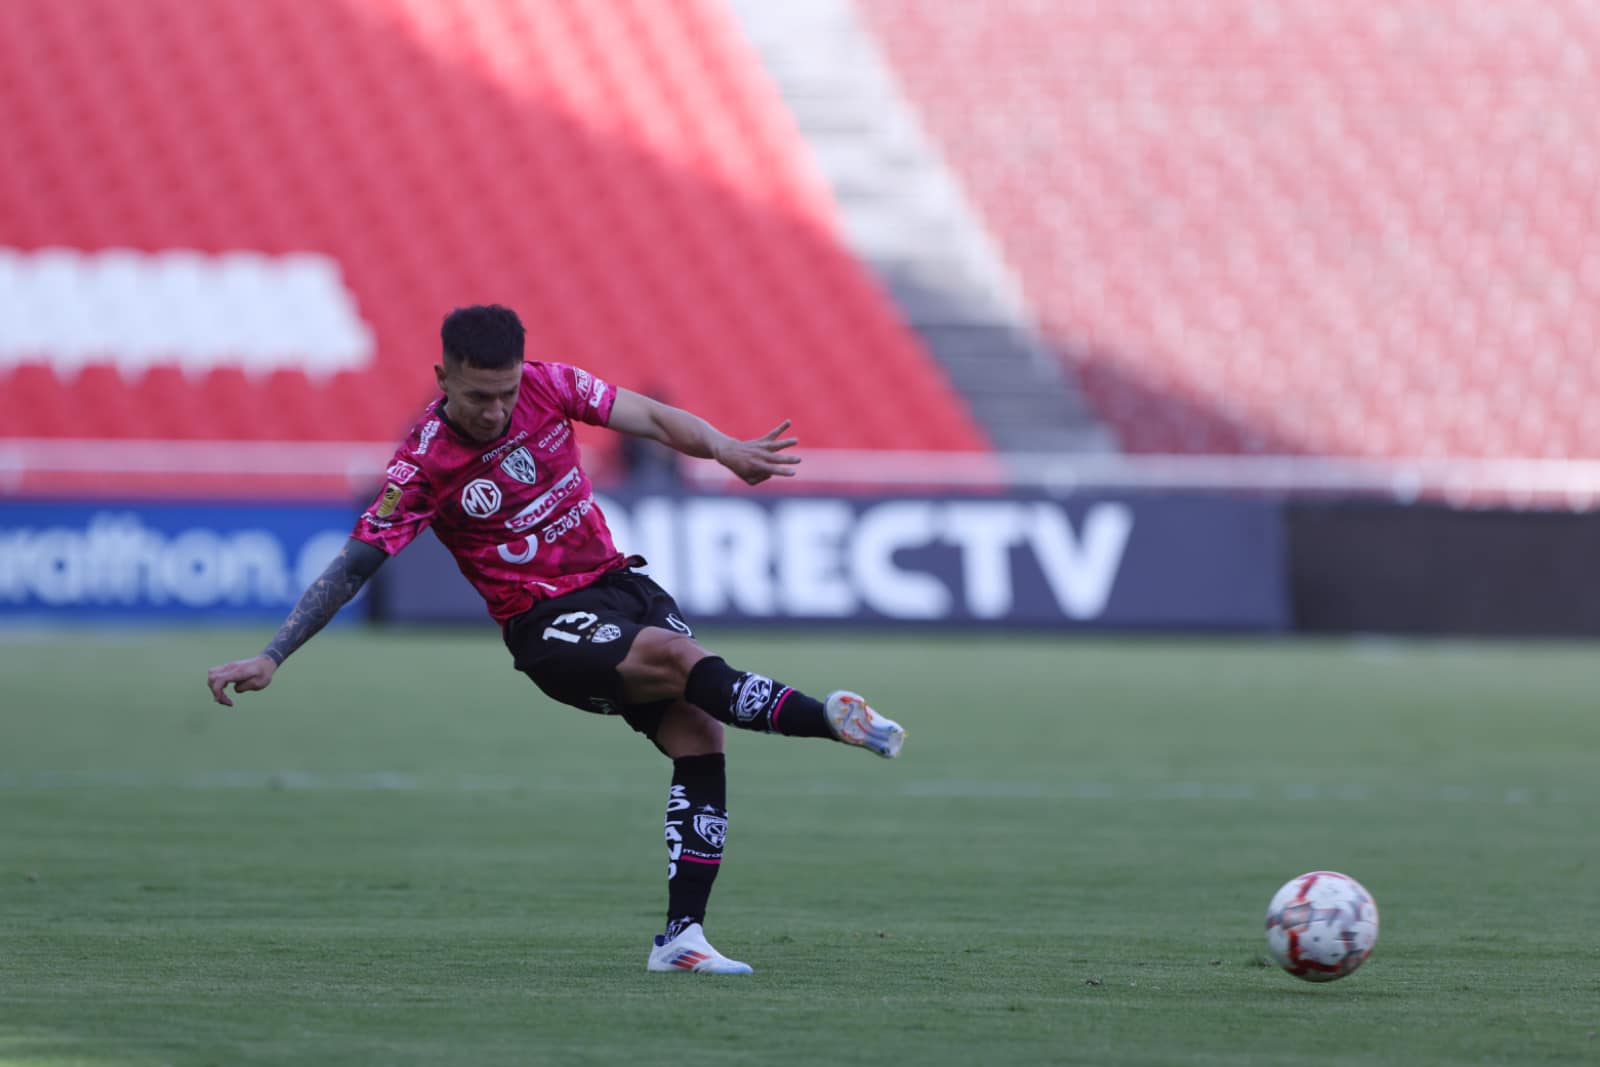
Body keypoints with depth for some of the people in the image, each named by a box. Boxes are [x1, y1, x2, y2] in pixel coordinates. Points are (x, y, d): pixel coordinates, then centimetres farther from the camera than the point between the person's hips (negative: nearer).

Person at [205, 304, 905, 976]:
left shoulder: (550, 386, -4)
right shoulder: (424, 463, -15)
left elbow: (652, 419, 1)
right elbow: (353, 567, -13)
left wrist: (724, 449, -20)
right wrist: (270, 658, -17)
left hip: (617, 583, 5)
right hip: (545, 623, -5)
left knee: (699, 735, -10)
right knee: (677, 654, -31)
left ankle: (681, 935, -9)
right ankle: (828, 720, -24)